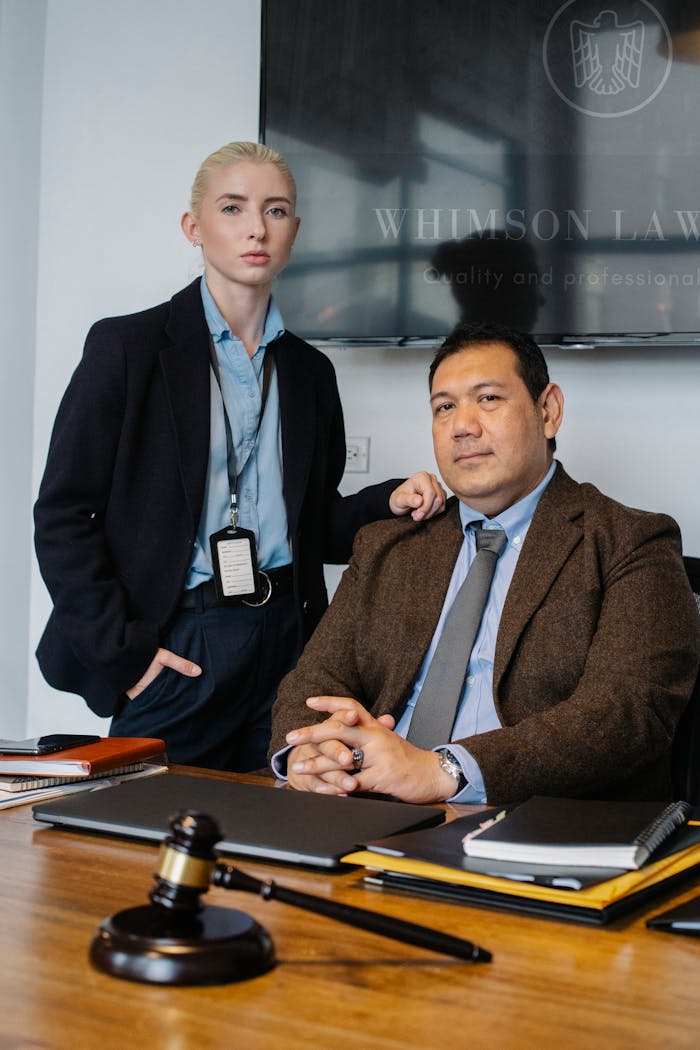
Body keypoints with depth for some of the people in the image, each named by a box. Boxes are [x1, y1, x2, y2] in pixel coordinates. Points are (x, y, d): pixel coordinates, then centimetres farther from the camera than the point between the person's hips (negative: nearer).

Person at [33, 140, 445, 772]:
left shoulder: (311, 371, 12)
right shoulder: (126, 347, -2)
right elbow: (63, 517, -5)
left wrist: (390, 502, -3)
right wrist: (122, 651, -11)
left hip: (286, 641, 4)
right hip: (176, 649, -4)